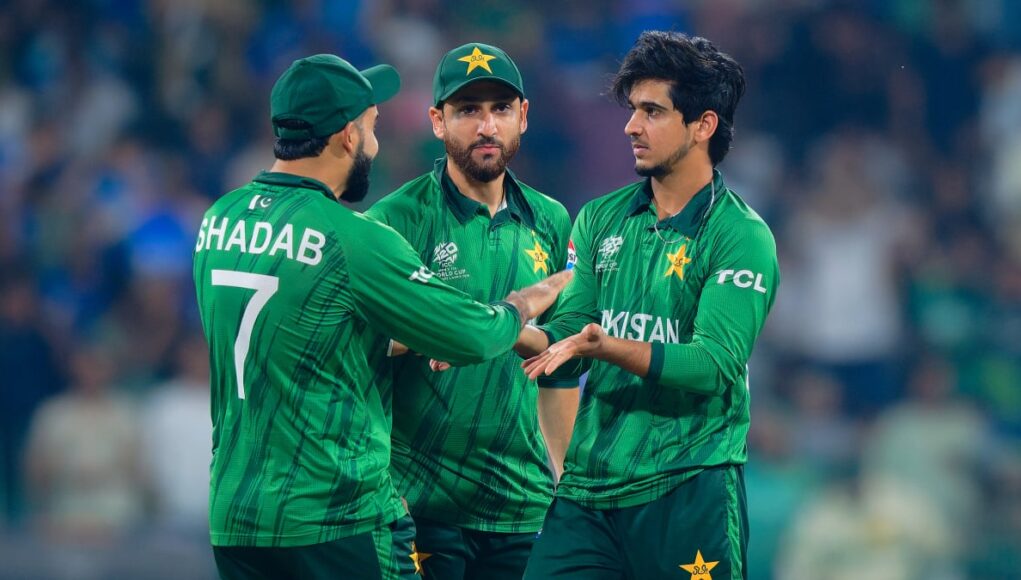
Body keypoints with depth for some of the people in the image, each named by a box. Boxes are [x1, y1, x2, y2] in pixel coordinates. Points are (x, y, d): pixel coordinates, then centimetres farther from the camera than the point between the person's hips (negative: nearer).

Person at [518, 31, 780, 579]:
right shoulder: (601, 219, 12)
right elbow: (569, 329, 7)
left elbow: (713, 365, -16)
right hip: (587, 487, 5)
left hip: (687, 492, -5)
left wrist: (602, 345, -29)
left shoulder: (742, 238, -6)